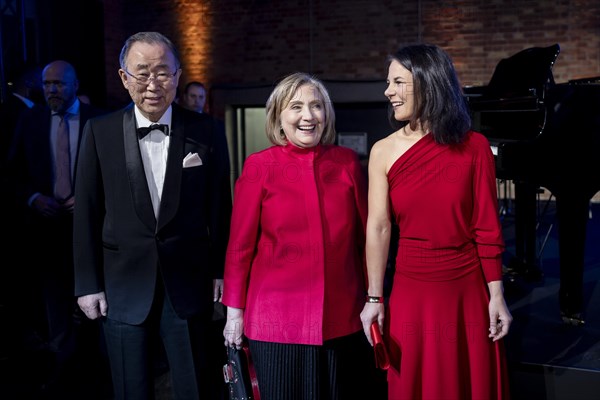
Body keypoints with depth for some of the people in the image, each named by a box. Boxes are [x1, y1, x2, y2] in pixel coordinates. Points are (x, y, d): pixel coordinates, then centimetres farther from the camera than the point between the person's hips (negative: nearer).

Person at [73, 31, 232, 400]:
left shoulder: (205, 132, -2)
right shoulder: (100, 132, -1)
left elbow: (220, 208, 3)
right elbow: (87, 212, 1)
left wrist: (222, 271, 3)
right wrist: (88, 284, 1)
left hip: (189, 286, 0)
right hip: (123, 288, 1)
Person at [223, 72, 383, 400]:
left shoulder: (347, 162, 2)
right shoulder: (259, 166, -5)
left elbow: (364, 235, 7)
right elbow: (240, 245, -2)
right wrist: (234, 309, -1)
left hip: (343, 317, 3)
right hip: (278, 318, -2)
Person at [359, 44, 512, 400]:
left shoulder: (474, 146, -4)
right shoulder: (384, 151, -3)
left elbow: (487, 227, -3)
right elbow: (378, 228, -5)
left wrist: (496, 295, -3)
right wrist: (374, 297, -7)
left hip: (468, 291, 0)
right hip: (412, 292, 0)